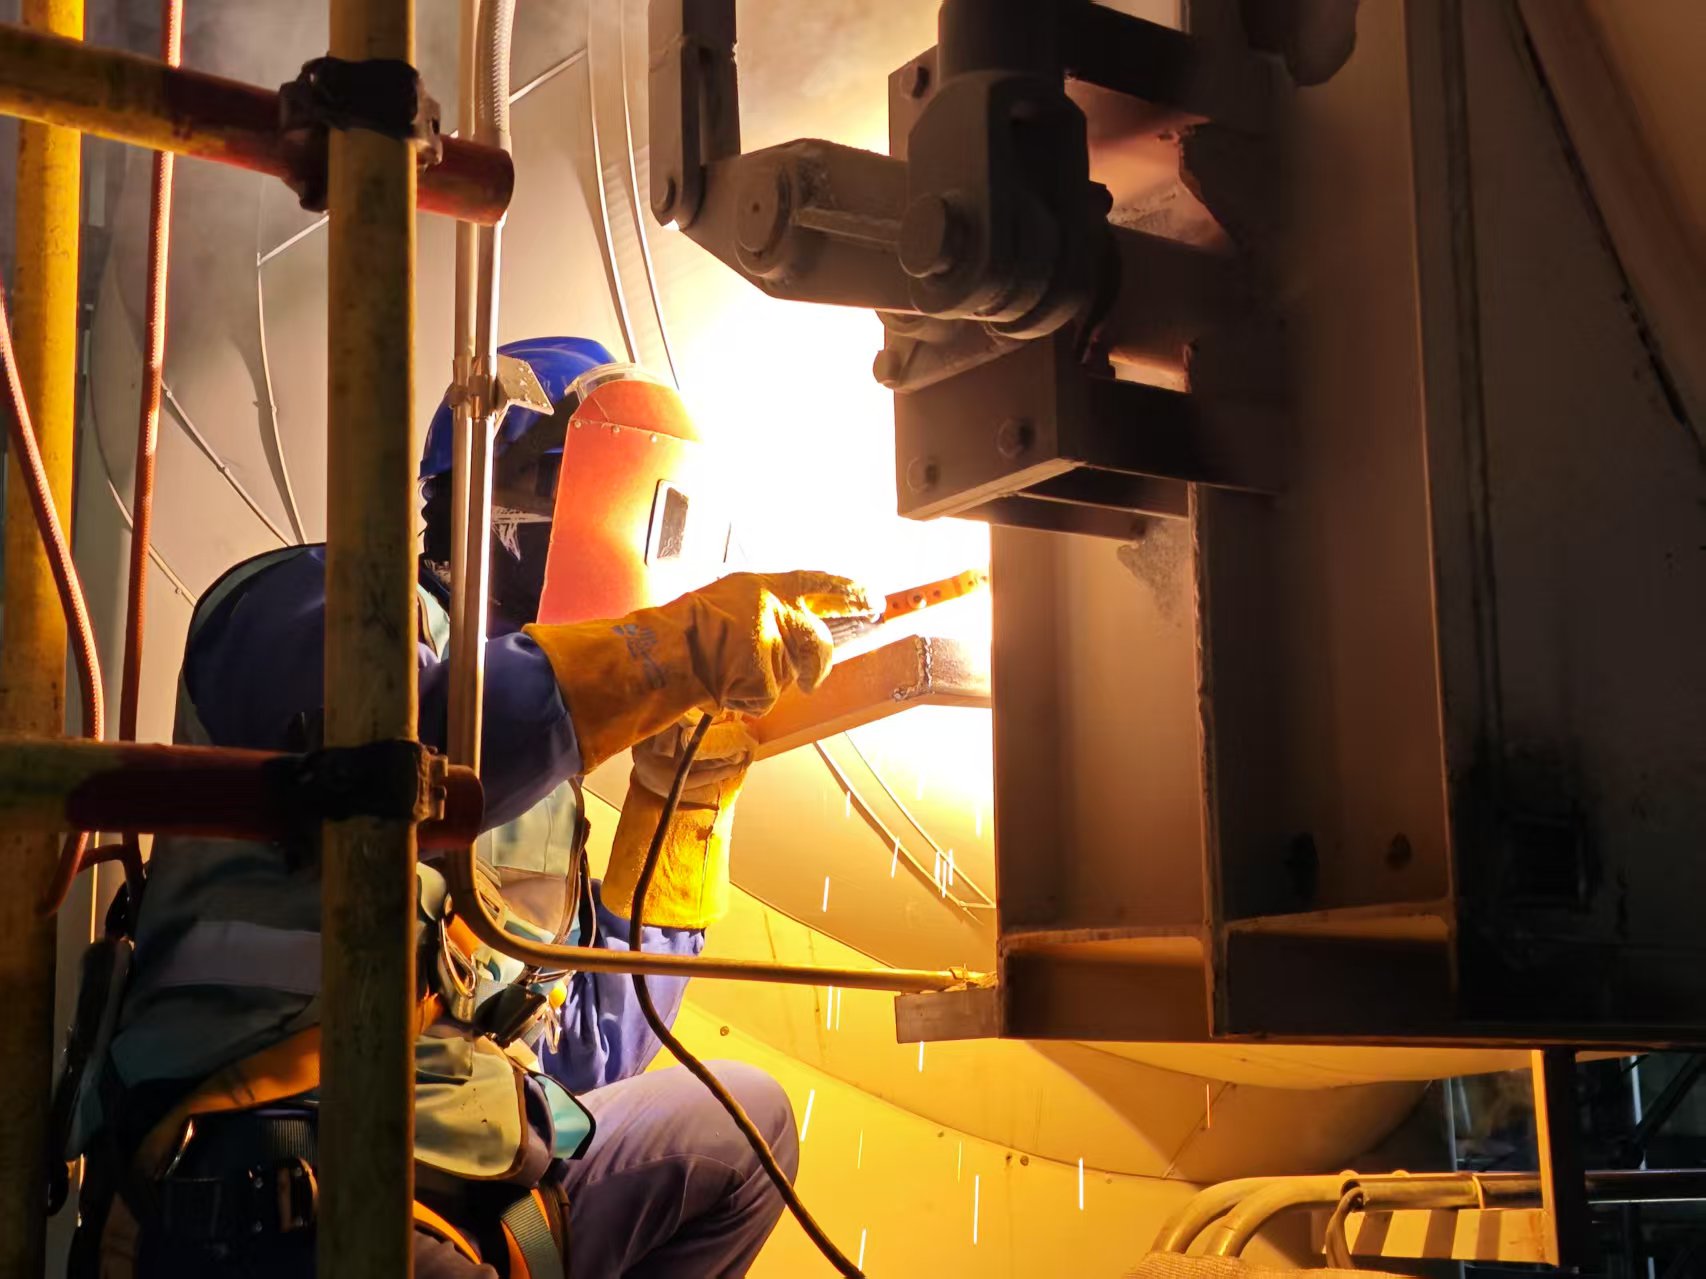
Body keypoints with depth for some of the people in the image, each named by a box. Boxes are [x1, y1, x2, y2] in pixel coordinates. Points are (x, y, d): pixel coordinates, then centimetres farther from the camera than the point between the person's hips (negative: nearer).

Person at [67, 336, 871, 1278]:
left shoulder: (524, 757, 19)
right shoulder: (318, 600, -1)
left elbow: (586, 1061, 18)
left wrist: (689, 789, 13)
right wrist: (680, 646, -20)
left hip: (470, 1193, 8)